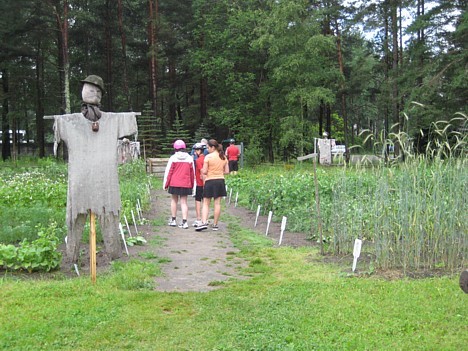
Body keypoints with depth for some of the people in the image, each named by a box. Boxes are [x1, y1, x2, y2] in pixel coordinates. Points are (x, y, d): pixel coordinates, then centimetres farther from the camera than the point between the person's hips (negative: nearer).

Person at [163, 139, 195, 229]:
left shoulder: (173, 158, -5)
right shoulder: (189, 158, 2)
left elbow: (168, 171, -2)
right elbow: (192, 173, 8)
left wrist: (165, 184, 5)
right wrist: (192, 185, 18)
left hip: (174, 184, -1)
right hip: (186, 184, 1)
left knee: (174, 200, 14)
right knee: (184, 202, 4)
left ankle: (173, 220, 20)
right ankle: (184, 222, -4)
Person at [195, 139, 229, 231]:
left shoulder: (208, 157, -9)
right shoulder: (224, 157, 6)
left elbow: (204, 172, -11)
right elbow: (227, 171, 7)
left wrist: (202, 170, 10)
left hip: (210, 181, -4)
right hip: (220, 181, 4)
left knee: (206, 203, 4)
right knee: (217, 203, 6)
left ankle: (204, 222, -8)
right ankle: (215, 225, 10)